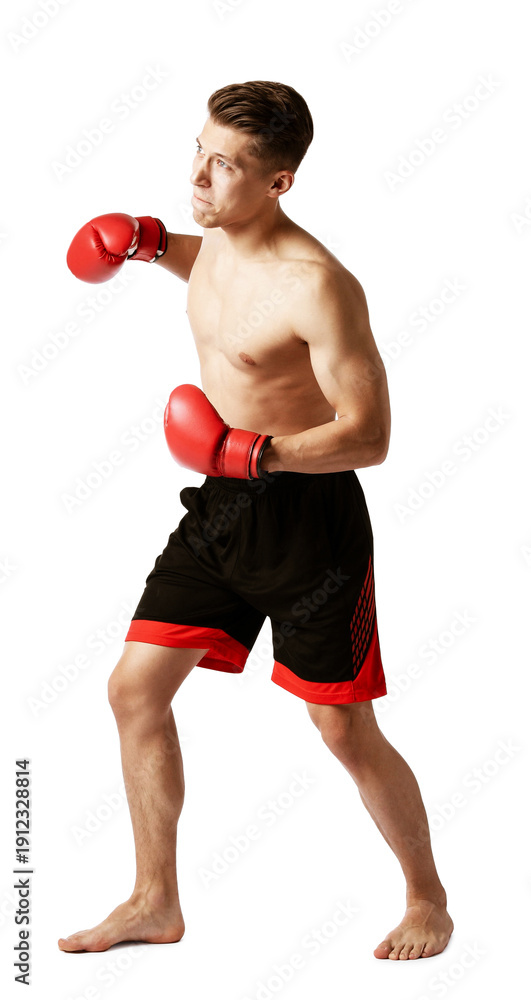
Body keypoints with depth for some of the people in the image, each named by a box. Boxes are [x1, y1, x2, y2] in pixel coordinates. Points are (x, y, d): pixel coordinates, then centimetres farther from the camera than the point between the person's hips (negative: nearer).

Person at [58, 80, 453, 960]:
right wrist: (156, 244, 14)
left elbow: (368, 435, -22)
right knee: (135, 687, 6)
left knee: (344, 731, 2)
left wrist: (253, 454, -33)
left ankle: (428, 902, 26)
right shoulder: (218, 241, 3)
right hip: (218, 505, 8)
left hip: (307, 515, -8)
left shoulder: (318, 286, -23)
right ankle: (156, 902, 22)